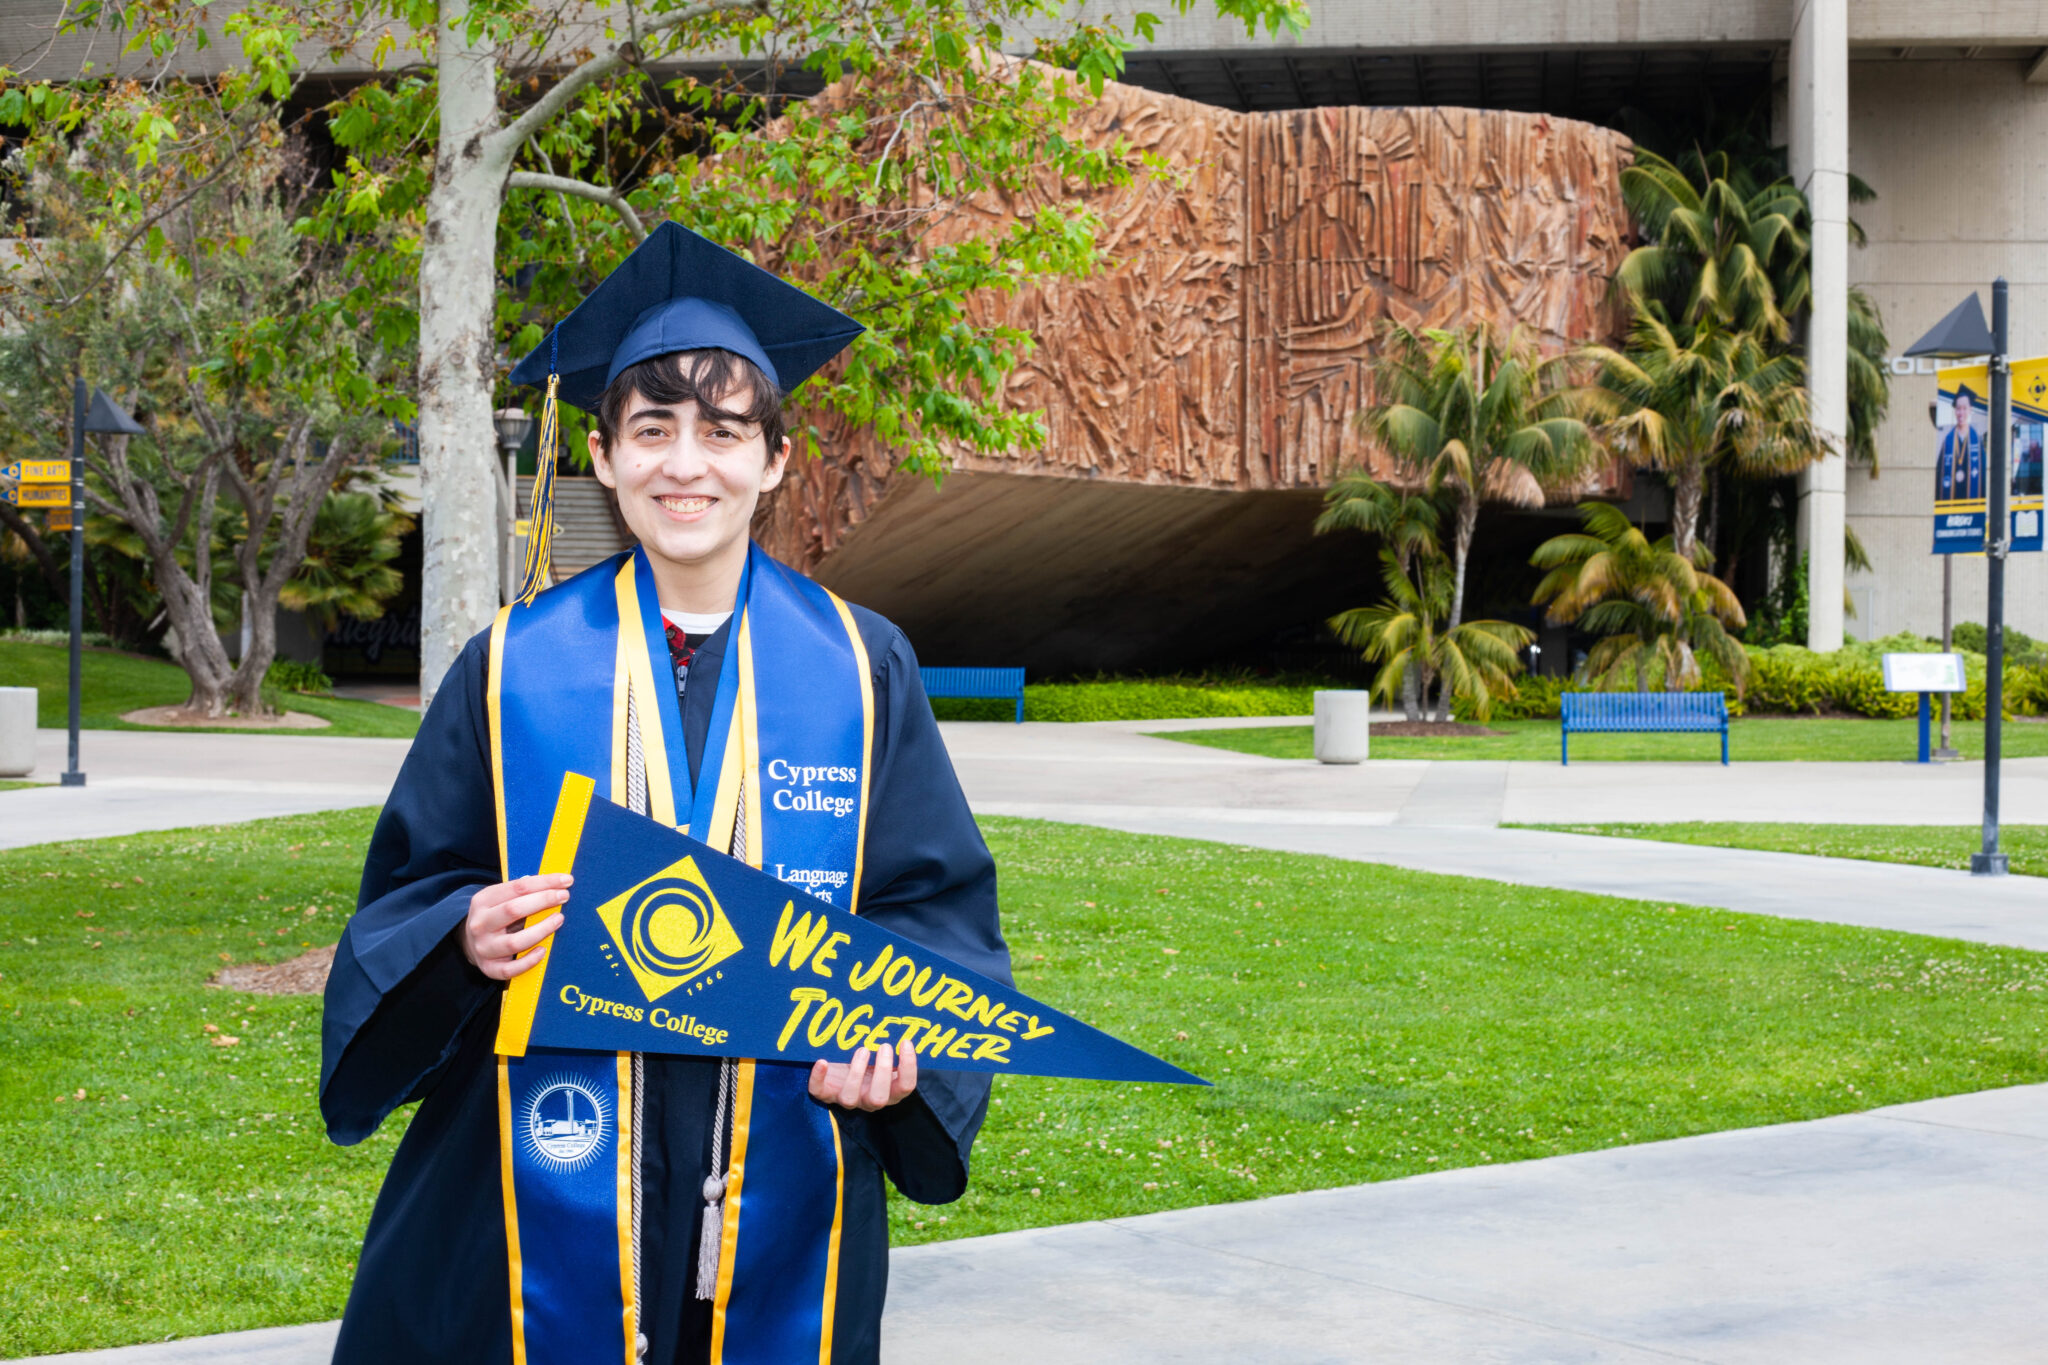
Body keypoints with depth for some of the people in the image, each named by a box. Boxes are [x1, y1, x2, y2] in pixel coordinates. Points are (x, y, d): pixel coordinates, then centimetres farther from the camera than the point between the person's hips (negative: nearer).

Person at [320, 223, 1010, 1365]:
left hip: (784, 1177, 1)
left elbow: (938, 899, 4)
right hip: (553, 1183, 0)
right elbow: (411, 893, 7)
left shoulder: (860, 669, 3)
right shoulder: (518, 666, 2)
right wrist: (467, 935, -15)